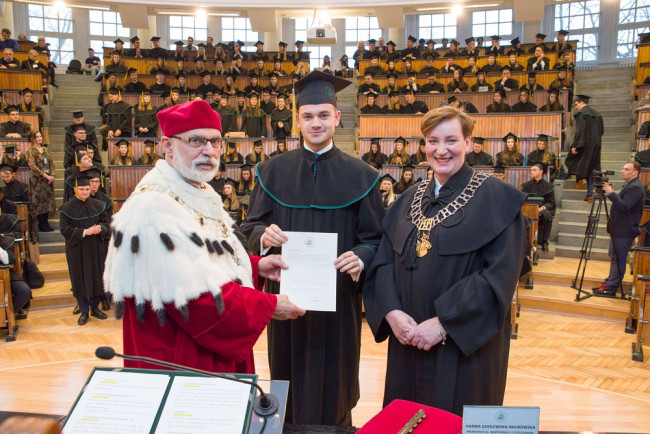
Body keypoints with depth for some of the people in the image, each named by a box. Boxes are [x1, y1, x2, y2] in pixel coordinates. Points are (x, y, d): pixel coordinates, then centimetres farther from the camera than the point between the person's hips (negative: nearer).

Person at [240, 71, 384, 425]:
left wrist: (361, 258, -23)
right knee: (289, 380, 13)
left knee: (333, 383, 10)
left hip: (338, 298, -1)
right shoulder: (273, 171, 4)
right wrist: (264, 235, -19)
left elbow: (374, 238, -1)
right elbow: (250, 227, 4)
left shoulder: (360, 176, 0)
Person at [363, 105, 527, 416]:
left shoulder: (496, 198, -8)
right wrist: (392, 311, -12)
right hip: (408, 340, 5)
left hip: (465, 343, -4)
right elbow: (384, 260, 4)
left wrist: (443, 323, -20)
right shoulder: (409, 200, 9)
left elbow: (501, 275, -16)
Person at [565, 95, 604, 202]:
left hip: (585, 144, -7)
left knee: (571, 160, 13)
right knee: (592, 169, 8)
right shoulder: (597, 114, 14)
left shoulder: (581, 113, -9)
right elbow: (602, 130, 16)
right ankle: (590, 194, 7)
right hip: (595, 145, 7)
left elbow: (580, 131, -17)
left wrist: (575, 145, -18)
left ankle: (581, 178, -6)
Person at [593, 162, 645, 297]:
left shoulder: (636, 187, -15)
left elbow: (624, 206, -25)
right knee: (614, 258, 15)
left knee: (618, 259, -6)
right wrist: (610, 193, 10)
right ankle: (609, 283, 23)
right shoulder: (628, 185, 17)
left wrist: (611, 193, -24)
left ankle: (611, 288, -1)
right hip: (618, 229, 10)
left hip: (624, 231, -10)